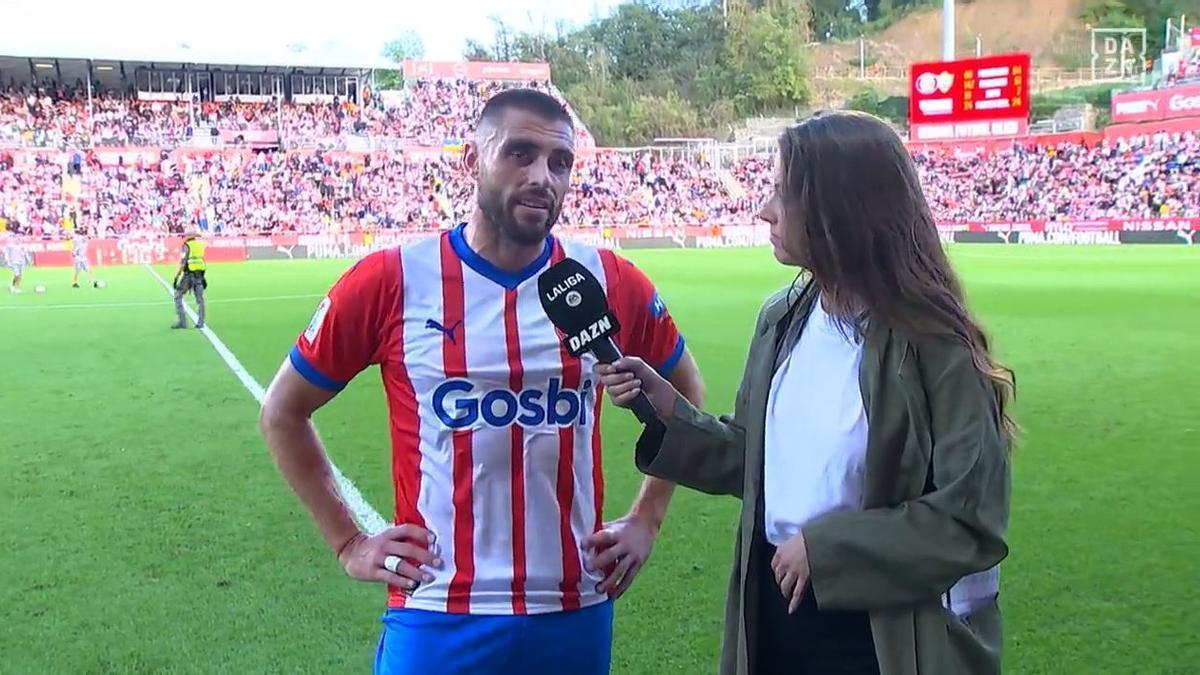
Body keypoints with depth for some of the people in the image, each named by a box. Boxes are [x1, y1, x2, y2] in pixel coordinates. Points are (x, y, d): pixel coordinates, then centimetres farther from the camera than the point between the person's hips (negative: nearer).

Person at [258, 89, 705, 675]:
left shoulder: (610, 283, -2)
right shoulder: (391, 282, -9)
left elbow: (686, 397, 15)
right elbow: (282, 413, 4)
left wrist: (647, 520, 9)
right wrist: (348, 543, 1)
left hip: (576, 614, 3)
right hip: (438, 620, -2)